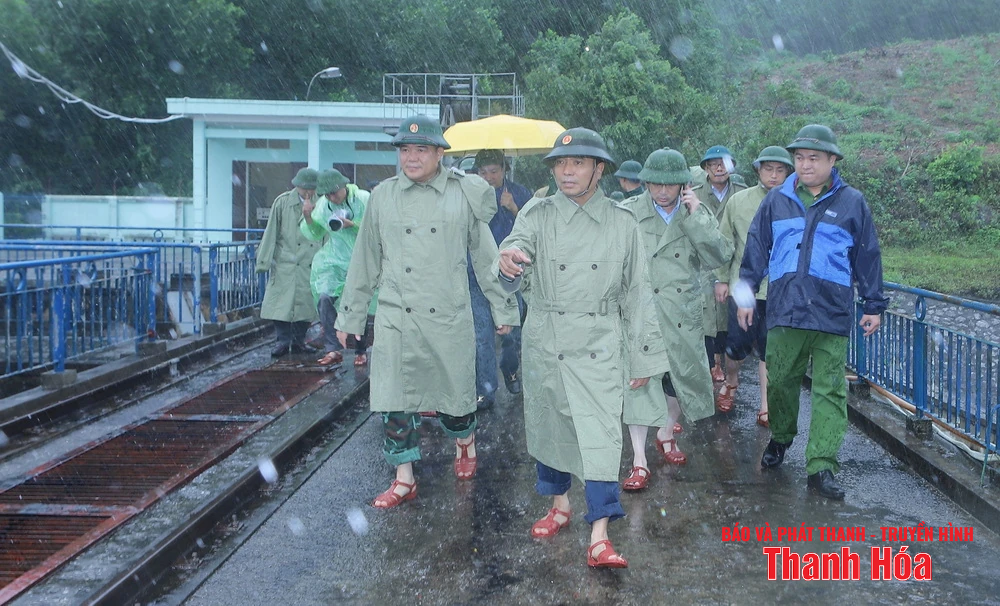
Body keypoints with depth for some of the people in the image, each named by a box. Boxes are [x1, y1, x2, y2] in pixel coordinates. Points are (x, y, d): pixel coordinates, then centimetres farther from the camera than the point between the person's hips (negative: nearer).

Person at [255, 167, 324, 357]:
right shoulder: (282, 202, 0)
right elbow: (271, 233, 2)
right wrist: (264, 261, 1)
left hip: (311, 266, 1)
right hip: (285, 264, -1)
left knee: (306, 304, 5)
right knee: (281, 303, -3)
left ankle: (299, 341, 19)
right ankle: (282, 341, 8)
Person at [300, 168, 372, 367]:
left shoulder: (363, 199, -10)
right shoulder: (322, 205, 2)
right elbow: (314, 235, 12)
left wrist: (352, 224, -22)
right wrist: (308, 218, -6)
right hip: (334, 261, 3)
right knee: (324, 298, -15)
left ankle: (360, 351, 17)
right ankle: (333, 350, -9)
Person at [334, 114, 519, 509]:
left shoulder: (463, 195, 1)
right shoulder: (382, 196, 5)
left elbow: (485, 256, 6)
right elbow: (365, 262, 11)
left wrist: (503, 309, 9)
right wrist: (350, 315, 13)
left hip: (449, 316, -1)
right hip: (395, 317, 2)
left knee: (456, 390, 10)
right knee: (393, 401, 1)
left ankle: (465, 443, 41)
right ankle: (404, 479, 14)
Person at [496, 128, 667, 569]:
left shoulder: (622, 223, 3)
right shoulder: (538, 214, 1)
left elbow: (636, 293, 6)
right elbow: (519, 240, -21)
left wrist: (642, 357, 5)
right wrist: (509, 257, -47)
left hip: (599, 346, -1)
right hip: (544, 343, 2)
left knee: (600, 436, -9)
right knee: (548, 428, 14)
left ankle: (599, 538, -7)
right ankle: (559, 504, 36)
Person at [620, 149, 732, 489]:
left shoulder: (697, 214, 4)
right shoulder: (629, 213, -3)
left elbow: (719, 257, -8)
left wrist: (696, 217, -14)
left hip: (683, 313, 4)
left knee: (682, 375, 14)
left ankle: (666, 435, 39)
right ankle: (639, 461, -5)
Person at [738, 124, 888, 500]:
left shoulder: (852, 203, 5)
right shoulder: (777, 200, 9)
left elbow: (867, 257, 10)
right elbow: (756, 249, 12)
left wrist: (874, 306, 10)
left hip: (832, 313, -2)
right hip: (783, 310, 2)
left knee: (829, 391, -3)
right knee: (780, 381, 11)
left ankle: (821, 466, -1)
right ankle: (780, 438, 35)